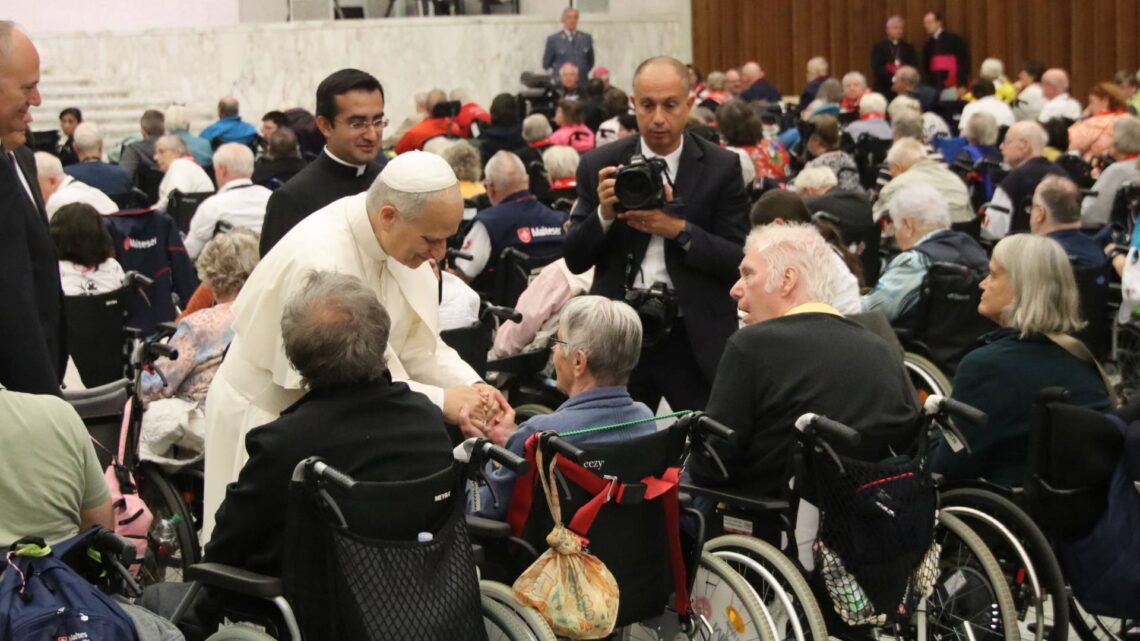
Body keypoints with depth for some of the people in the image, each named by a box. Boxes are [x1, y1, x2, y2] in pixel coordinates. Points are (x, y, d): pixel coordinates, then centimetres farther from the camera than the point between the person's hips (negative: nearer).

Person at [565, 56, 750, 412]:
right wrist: (604, 214, -15)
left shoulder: (721, 168, -1)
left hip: (695, 340, -1)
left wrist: (679, 230, -19)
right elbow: (575, 259, 3)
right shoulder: (600, 165, 3)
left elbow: (740, 260, -4)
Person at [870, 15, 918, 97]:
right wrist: (892, 77, -19)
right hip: (884, 90, -2)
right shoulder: (879, 47, 6)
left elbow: (914, 68, 4)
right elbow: (877, 68, -6)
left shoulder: (909, 48, 15)